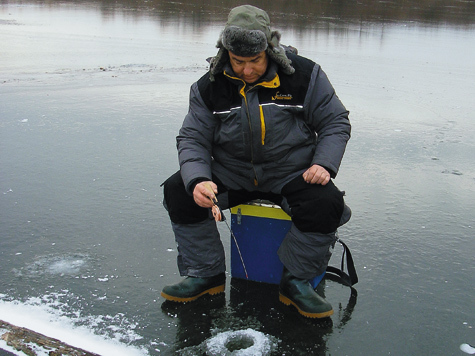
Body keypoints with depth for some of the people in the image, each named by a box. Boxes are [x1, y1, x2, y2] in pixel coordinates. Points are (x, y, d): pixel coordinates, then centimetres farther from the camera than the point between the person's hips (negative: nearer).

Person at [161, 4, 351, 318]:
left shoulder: (304, 75, -9)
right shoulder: (209, 87, -5)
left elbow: (336, 122, -1)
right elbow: (192, 139, -3)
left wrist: (324, 164, -18)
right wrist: (197, 180, -23)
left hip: (292, 173, -2)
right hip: (231, 173, 2)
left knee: (325, 204, -30)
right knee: (178, 192, -18)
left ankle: (297, 283, -5)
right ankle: (206, 275, 2)